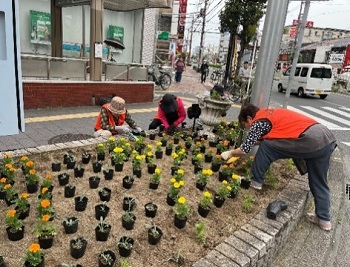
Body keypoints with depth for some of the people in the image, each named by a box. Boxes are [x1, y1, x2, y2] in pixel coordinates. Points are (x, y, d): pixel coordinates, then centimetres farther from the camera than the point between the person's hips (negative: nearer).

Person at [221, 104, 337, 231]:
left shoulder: (258, 122, -2)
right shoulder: (269, 113, 24)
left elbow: (244, 150, 1)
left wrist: (229, 153, 19)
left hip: (311, 140, -9)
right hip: (328, 137, 9)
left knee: (266, 146, 2)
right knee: (318, 183, 19)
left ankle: (256, 181, 13)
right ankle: (324, 219, 27)